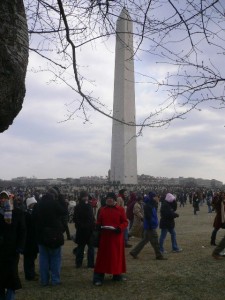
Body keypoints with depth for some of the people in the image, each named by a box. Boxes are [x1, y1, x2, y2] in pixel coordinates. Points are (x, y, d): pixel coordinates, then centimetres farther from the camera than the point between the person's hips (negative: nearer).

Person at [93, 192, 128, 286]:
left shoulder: (121, 209, -1)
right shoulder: (102, 210, 5)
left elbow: (125, 222, -2)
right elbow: (98, 221, 10)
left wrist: (120, 228, -19)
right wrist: (98, 226, -11)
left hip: (117, 237, 0)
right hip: (105, 237, 1)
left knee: (117, 256, 10)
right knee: (103, 256, 1)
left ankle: (117, 274, 26)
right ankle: (98, 277, 5)